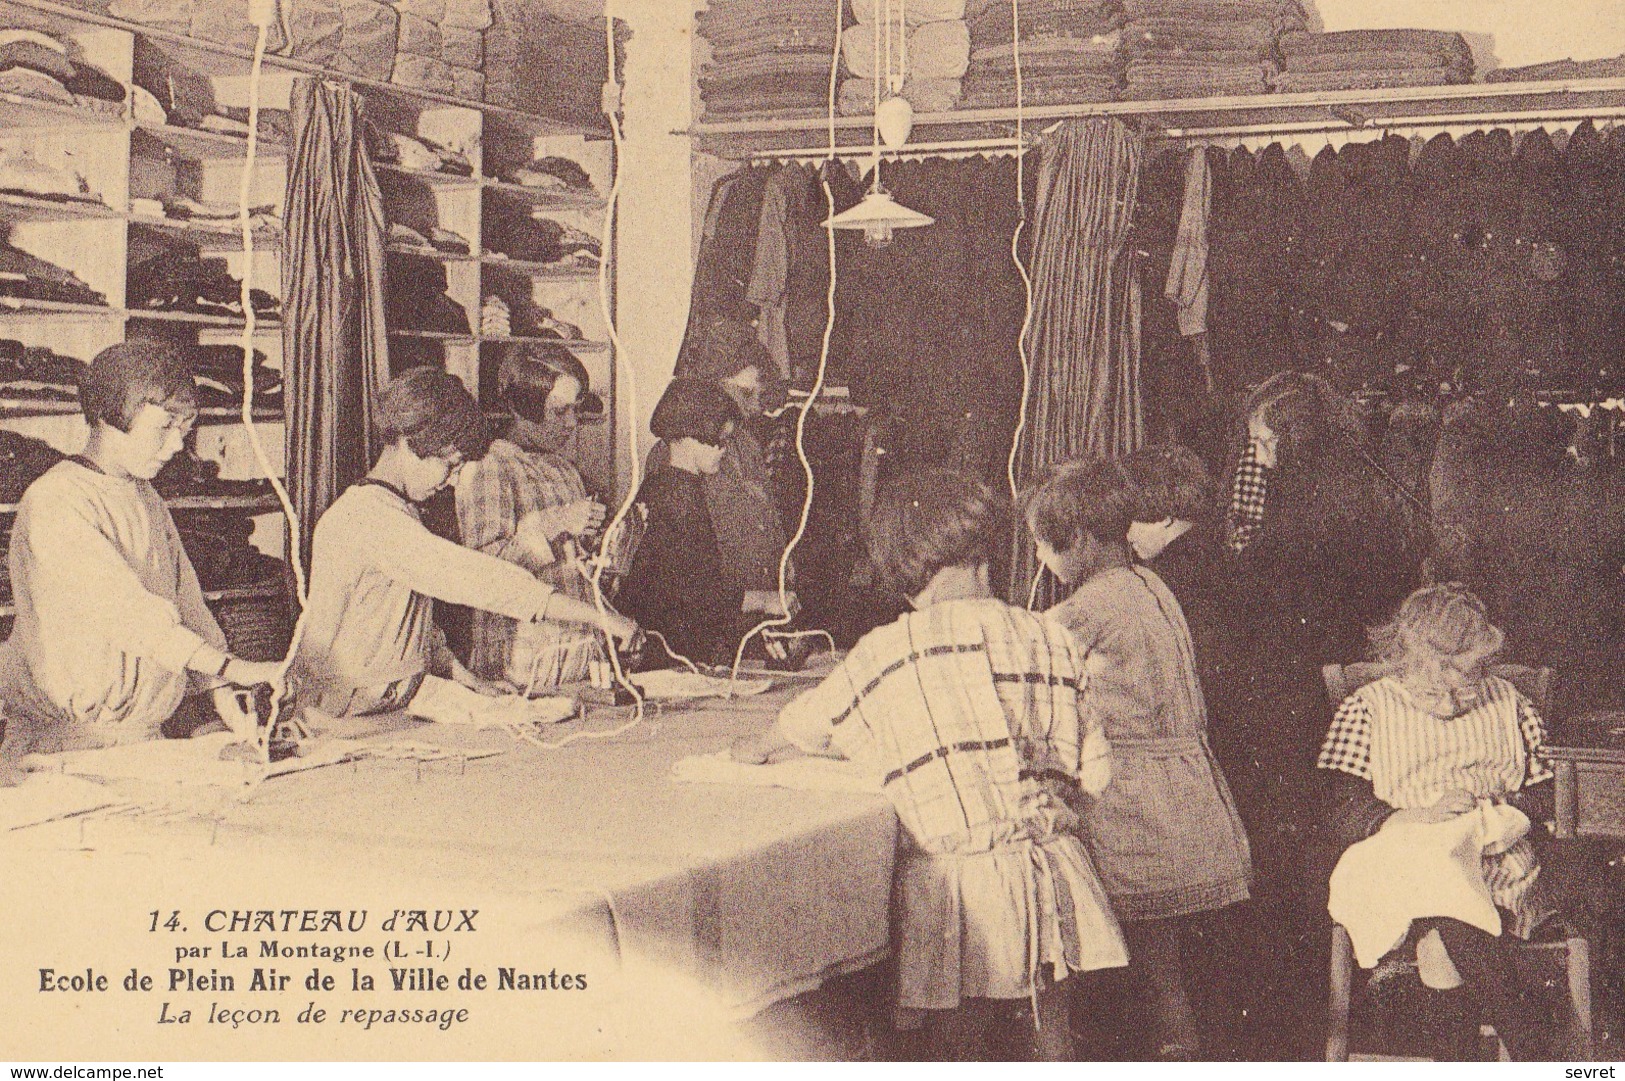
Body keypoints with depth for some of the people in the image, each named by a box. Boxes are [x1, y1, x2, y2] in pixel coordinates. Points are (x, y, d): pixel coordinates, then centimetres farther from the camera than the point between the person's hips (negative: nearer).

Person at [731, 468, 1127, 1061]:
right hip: (1053, 871, 4)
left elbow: (807, 722, 12)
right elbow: (1094, 773, 7)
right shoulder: (1051, 639, 4)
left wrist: (754, 748, 33)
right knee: (1053, 1044, 13)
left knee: (959, 1044, 6)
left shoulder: (888, 652, -5)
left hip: (956, 875, -4)